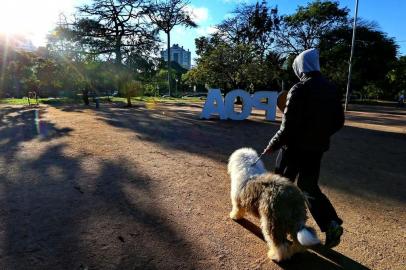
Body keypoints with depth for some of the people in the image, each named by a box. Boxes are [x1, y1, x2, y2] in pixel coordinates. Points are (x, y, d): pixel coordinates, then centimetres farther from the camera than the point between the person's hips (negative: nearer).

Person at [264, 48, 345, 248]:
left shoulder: (299, 90, -18)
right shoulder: (331, 89, 4)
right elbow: (338, 122, 9)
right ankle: (332, 224, 8)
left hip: (295, 147, -6)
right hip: (317, 148, 6)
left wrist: (273, 145, -8)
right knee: (309, 186, 18)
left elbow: (288, 126, -20)